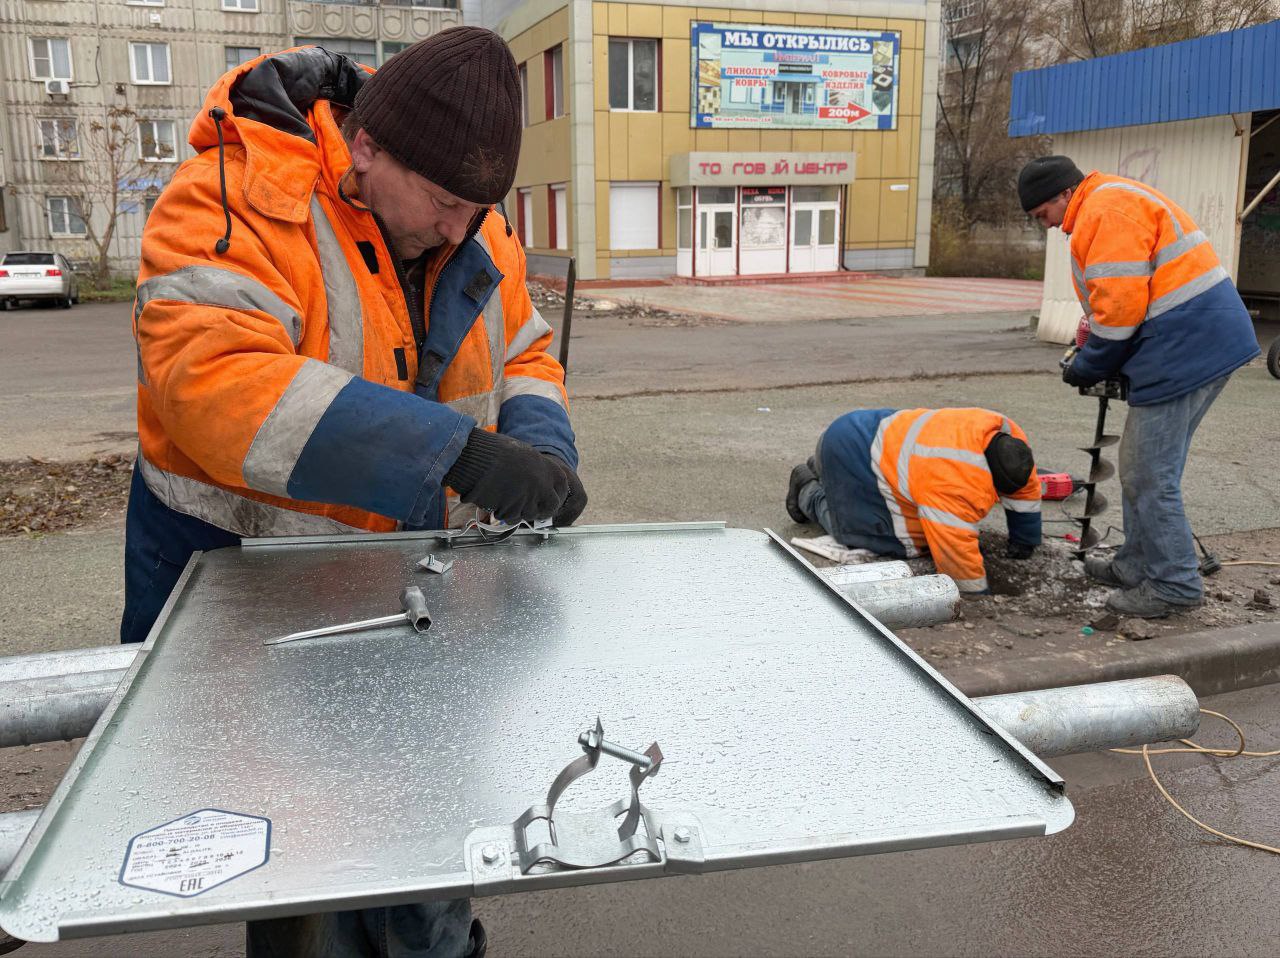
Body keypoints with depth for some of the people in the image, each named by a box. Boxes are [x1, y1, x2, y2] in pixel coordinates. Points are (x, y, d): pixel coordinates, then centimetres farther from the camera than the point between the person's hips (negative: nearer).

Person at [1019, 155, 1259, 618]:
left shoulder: (1107, 211, -14)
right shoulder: (1112, 204, 21)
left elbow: (1120, 306, -19)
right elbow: (1115, 301, 21)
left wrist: (1087, 367, -6)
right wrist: (1091, 353, 10)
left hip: (1185, 349, -11)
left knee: (1148, 476, -4)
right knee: (1143, 469, 18)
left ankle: (1174, 585, 6)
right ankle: (1137, 566, 29)